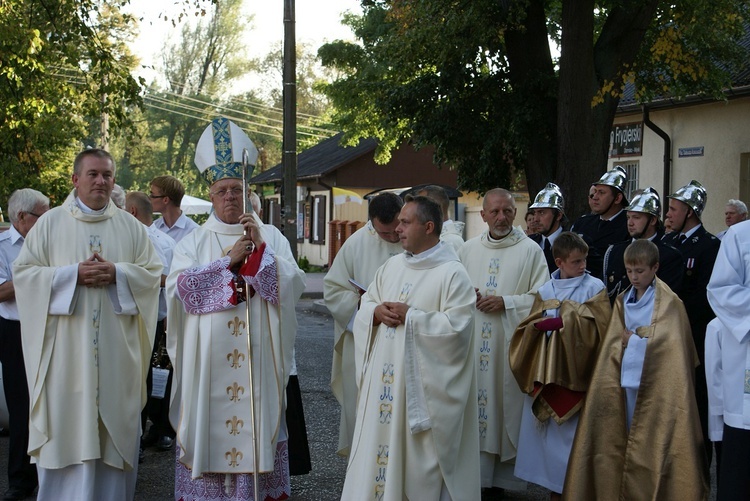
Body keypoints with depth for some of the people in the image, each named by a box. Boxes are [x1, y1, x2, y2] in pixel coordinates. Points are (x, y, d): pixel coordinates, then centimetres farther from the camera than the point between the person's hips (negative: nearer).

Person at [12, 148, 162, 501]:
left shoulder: (130, 226, 10)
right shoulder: (50, 223, 5)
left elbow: (153, 272, 5)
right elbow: (23, 272, 0)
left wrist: (116, 273, -13)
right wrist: (73, 274, -13)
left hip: (117, 350, 1)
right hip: (65, 349, -1)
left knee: (114, 429, 5)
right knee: (65, 429, 0)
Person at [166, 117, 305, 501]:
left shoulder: (270, 237, 9)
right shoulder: (193, 242, 8)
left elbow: (294, 285, -4)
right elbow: (179, 287, -9)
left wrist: (261, 250, -14)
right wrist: (229, 261, -12)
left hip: (257, 359, 0)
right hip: (209, 361, 0)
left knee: (254, 423, 0)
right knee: (209, 425, -1)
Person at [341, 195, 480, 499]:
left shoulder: (452, 273, -10)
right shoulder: (392, 266, 11)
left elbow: (457, 326, -18)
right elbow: (366, 303, 16)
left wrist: (410, 317, -17)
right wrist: (376, 312, -6)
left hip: (421, 380, -6)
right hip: (385, 376, 6)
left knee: (418, 451, 1)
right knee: (380, 439, 10)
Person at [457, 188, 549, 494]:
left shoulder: (530, 250, -1)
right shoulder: (468, 249, 10)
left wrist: (506, 302, -13)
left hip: (511, 342, -3)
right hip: (473, 342, 3)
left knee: (506, 405, -1)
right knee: (473, 399, 2)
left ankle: (503, 475, 10)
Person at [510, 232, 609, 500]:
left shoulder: (594, 287, -1)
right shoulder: (545, 290, 9)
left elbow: (597, 327, -11)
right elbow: (530, 327, 7)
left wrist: (563, 322, -15)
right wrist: (541, 325, -15)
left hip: (576, 372, -3)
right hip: (545, 371, 4)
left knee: (574, 433, -4)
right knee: (549, 433, 7)